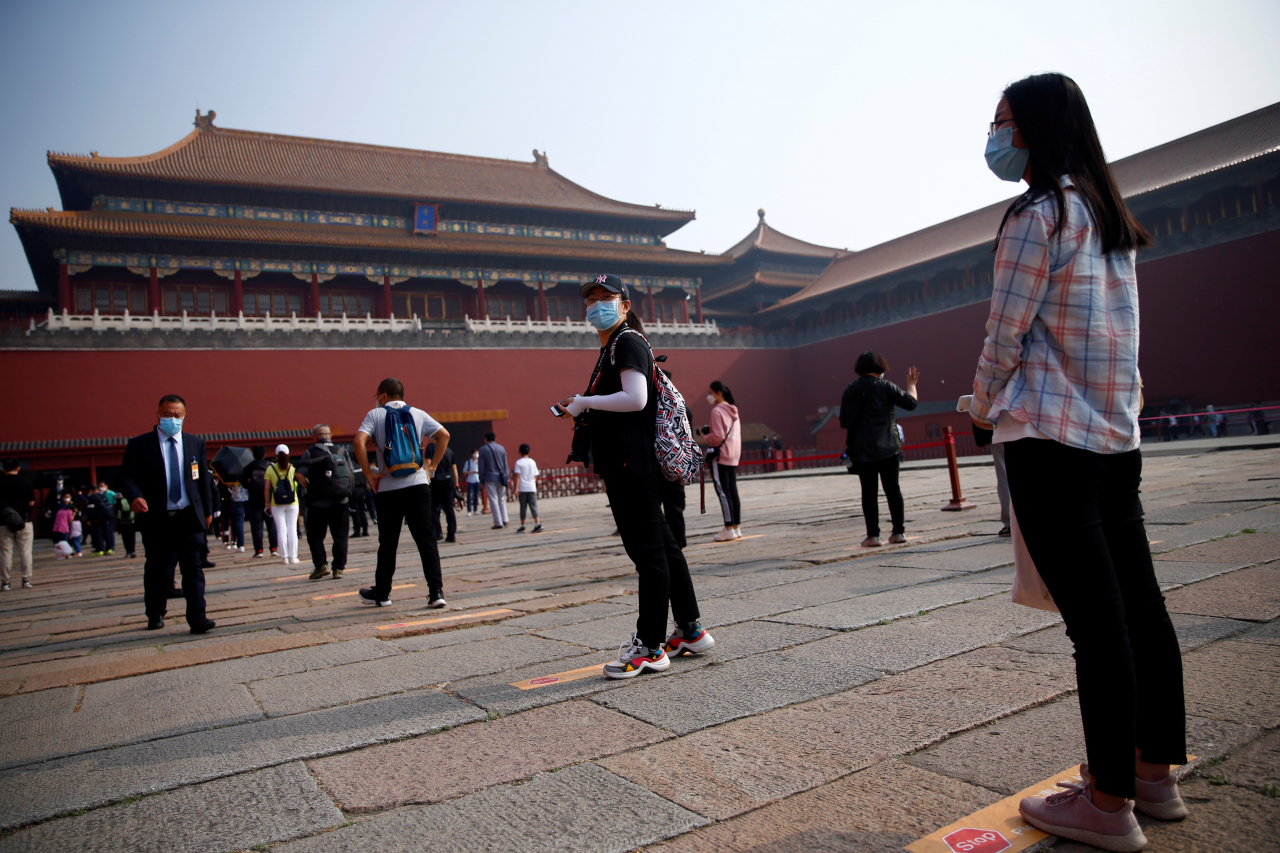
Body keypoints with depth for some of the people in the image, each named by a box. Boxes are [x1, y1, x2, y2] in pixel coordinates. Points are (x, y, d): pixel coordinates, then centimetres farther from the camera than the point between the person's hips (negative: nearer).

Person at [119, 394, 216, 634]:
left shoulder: (196, 443, 10)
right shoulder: (139, 444, 2)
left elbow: (204, 479, 13)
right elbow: (127, 476, -3)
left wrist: (207, 510, 10)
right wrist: (135, 497, -24)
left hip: (189, 517, 1)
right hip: (156, 518, -1)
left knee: (192, 567, -5)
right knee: (156, 569, 13)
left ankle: (197, 618, -8)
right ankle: (155, 615, 30)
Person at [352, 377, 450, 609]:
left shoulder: (376, 414, 2)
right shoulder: (417, 414, 10)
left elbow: (359, 442, -12)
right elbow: (444, 435, 3)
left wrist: (369, 474, -7)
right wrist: (432, 465, 7)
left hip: (388, 488, -1)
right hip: (418, 485, 1)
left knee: (388, 542, 10)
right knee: (426, 538, 0)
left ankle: (382, 594, 23)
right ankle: (436, 591, -6)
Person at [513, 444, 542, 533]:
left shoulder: (518, 462, -3)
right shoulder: (532, 462, 8)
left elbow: (517, 476, -8)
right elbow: (535, 476, 11)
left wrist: (516, 488, -10)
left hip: (522, 488, -2)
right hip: (532, 488, 2)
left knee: (523, 507, 5)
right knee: (533, 506, 0)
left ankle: (522, 526, 11)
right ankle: (537, 524, -14)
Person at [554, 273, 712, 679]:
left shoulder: (629, 342, -8)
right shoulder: (610, 348, 22)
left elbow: (635, 399, -20)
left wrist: (586, 401, -13)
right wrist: (580, 409, 16)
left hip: (635, 464, -11)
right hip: (626, 465, 11)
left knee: (649, 553, -5)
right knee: (661, 546, 15)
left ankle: (649, 648, 2)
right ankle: (690, 631, 25)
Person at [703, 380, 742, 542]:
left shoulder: (717, 411, -12)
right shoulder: (733, 410, 16)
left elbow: (718, 436, -17)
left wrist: (706, 435, 0)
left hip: (720, 456, -9)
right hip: (733, 456, 9)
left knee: (723, 493, -7)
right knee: (732, 492, 10)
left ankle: (728, 530, -7)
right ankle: (736, 528, 12)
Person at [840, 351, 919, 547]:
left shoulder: (849, 391, 6)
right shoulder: (884, 386, -4)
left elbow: (845, 423, 8)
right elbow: (910, 402, -3)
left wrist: (848, 447, 18)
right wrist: (911, 384, 12)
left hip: (861, 450, 2)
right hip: (887, 448, -1)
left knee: (869, 492, 3)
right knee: (892, 489, 8)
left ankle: (873, 535, -1)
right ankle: (899, 531, 10)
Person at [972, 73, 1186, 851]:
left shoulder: (1037, 215, -9)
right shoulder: (1109, 218, 17)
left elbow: (1005, 336, -11)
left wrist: (983, 405, 6)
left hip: (1051, 441, -9)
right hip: (1117, 436, 9)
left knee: (1094, 620, -4)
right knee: (1139, 606, 12)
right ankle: (1156, 774, 24)